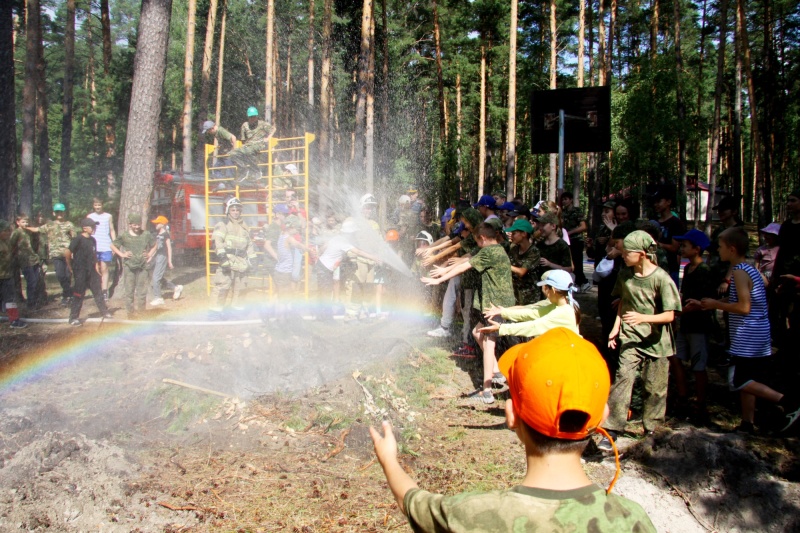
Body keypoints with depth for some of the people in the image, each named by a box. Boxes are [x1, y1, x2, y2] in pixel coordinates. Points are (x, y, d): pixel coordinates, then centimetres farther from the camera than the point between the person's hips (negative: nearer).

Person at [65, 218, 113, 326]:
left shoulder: (92, 240, 8)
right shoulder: (78, 240, -14)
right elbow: (67, 253, -16)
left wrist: (97, 271, 13)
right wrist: (70, 268, -9)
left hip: (91, 271, 7)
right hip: (80, 272, -7)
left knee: (98, 291, 12)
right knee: (79, 295, -1)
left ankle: (104, 312, 24)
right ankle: (73, 318, 7)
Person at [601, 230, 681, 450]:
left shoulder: (662, 279, -15)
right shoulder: (624, 276, 1)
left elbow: (669, 316, -16)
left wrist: (643, 318, -30)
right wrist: (616, 327, 7)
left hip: (656, 341, -3)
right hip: (630, 339, 3)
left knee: (655, 388, 6)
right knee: (623, 378, -12)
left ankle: (650, 431, 26)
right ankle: (611, 431, -13)